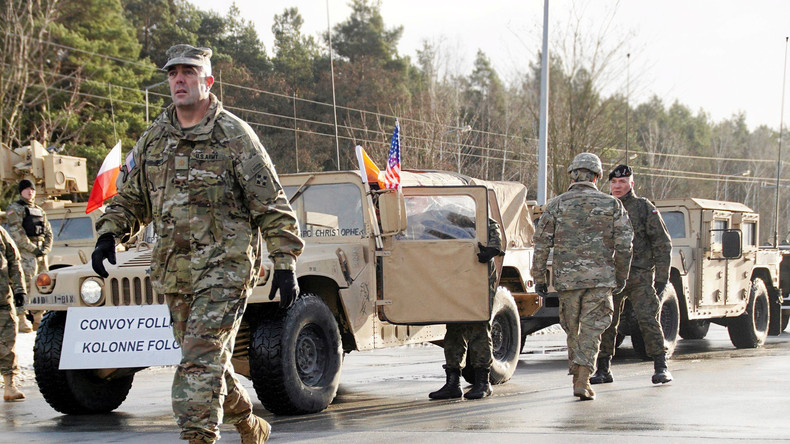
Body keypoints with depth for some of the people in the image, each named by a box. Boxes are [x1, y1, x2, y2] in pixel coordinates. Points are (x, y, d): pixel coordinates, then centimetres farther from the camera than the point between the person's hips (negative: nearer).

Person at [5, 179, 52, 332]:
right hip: (25, 251, -7)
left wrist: (46, 248, 1)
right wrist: (33, 249, -14)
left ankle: (39, 320, 13)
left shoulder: (40, 210, 21)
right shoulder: (15, 209, 0)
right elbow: (16, 232, -10)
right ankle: (21, 320, -14)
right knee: (25, 284, -13)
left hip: (40, 252, 7)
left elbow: (48, 232, 19)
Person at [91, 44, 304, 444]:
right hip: (174, 272, 6)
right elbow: (129, 198, 20)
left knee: (201, 360, -16)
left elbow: (271, 206, -4)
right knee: (211, 362, 14)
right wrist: (109, 234, 1)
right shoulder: (154, 138, 12)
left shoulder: (234, 135, -4)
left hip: (224, 267, -6)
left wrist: (284, 264, -10)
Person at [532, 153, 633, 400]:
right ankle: (582, 380, -11)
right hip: (600, 278, -1)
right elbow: (624, 245, 1)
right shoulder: (612, 205, 3)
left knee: (572, 329, 15)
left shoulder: (556, 205, 3)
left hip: (567, 278, 1)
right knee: (591, 329, 0)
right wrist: (621, 277, 12)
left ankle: (578, 376, 23)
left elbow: (541, 244, 1)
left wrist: (539, 279, 7)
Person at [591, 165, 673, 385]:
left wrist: (662, 277, -6)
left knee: (648, 320, -10)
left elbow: (663, 245, 0)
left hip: (639, 277, -4)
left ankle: (661, 367, -3)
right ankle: (603, 369, 11)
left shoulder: (645, 208, 1)